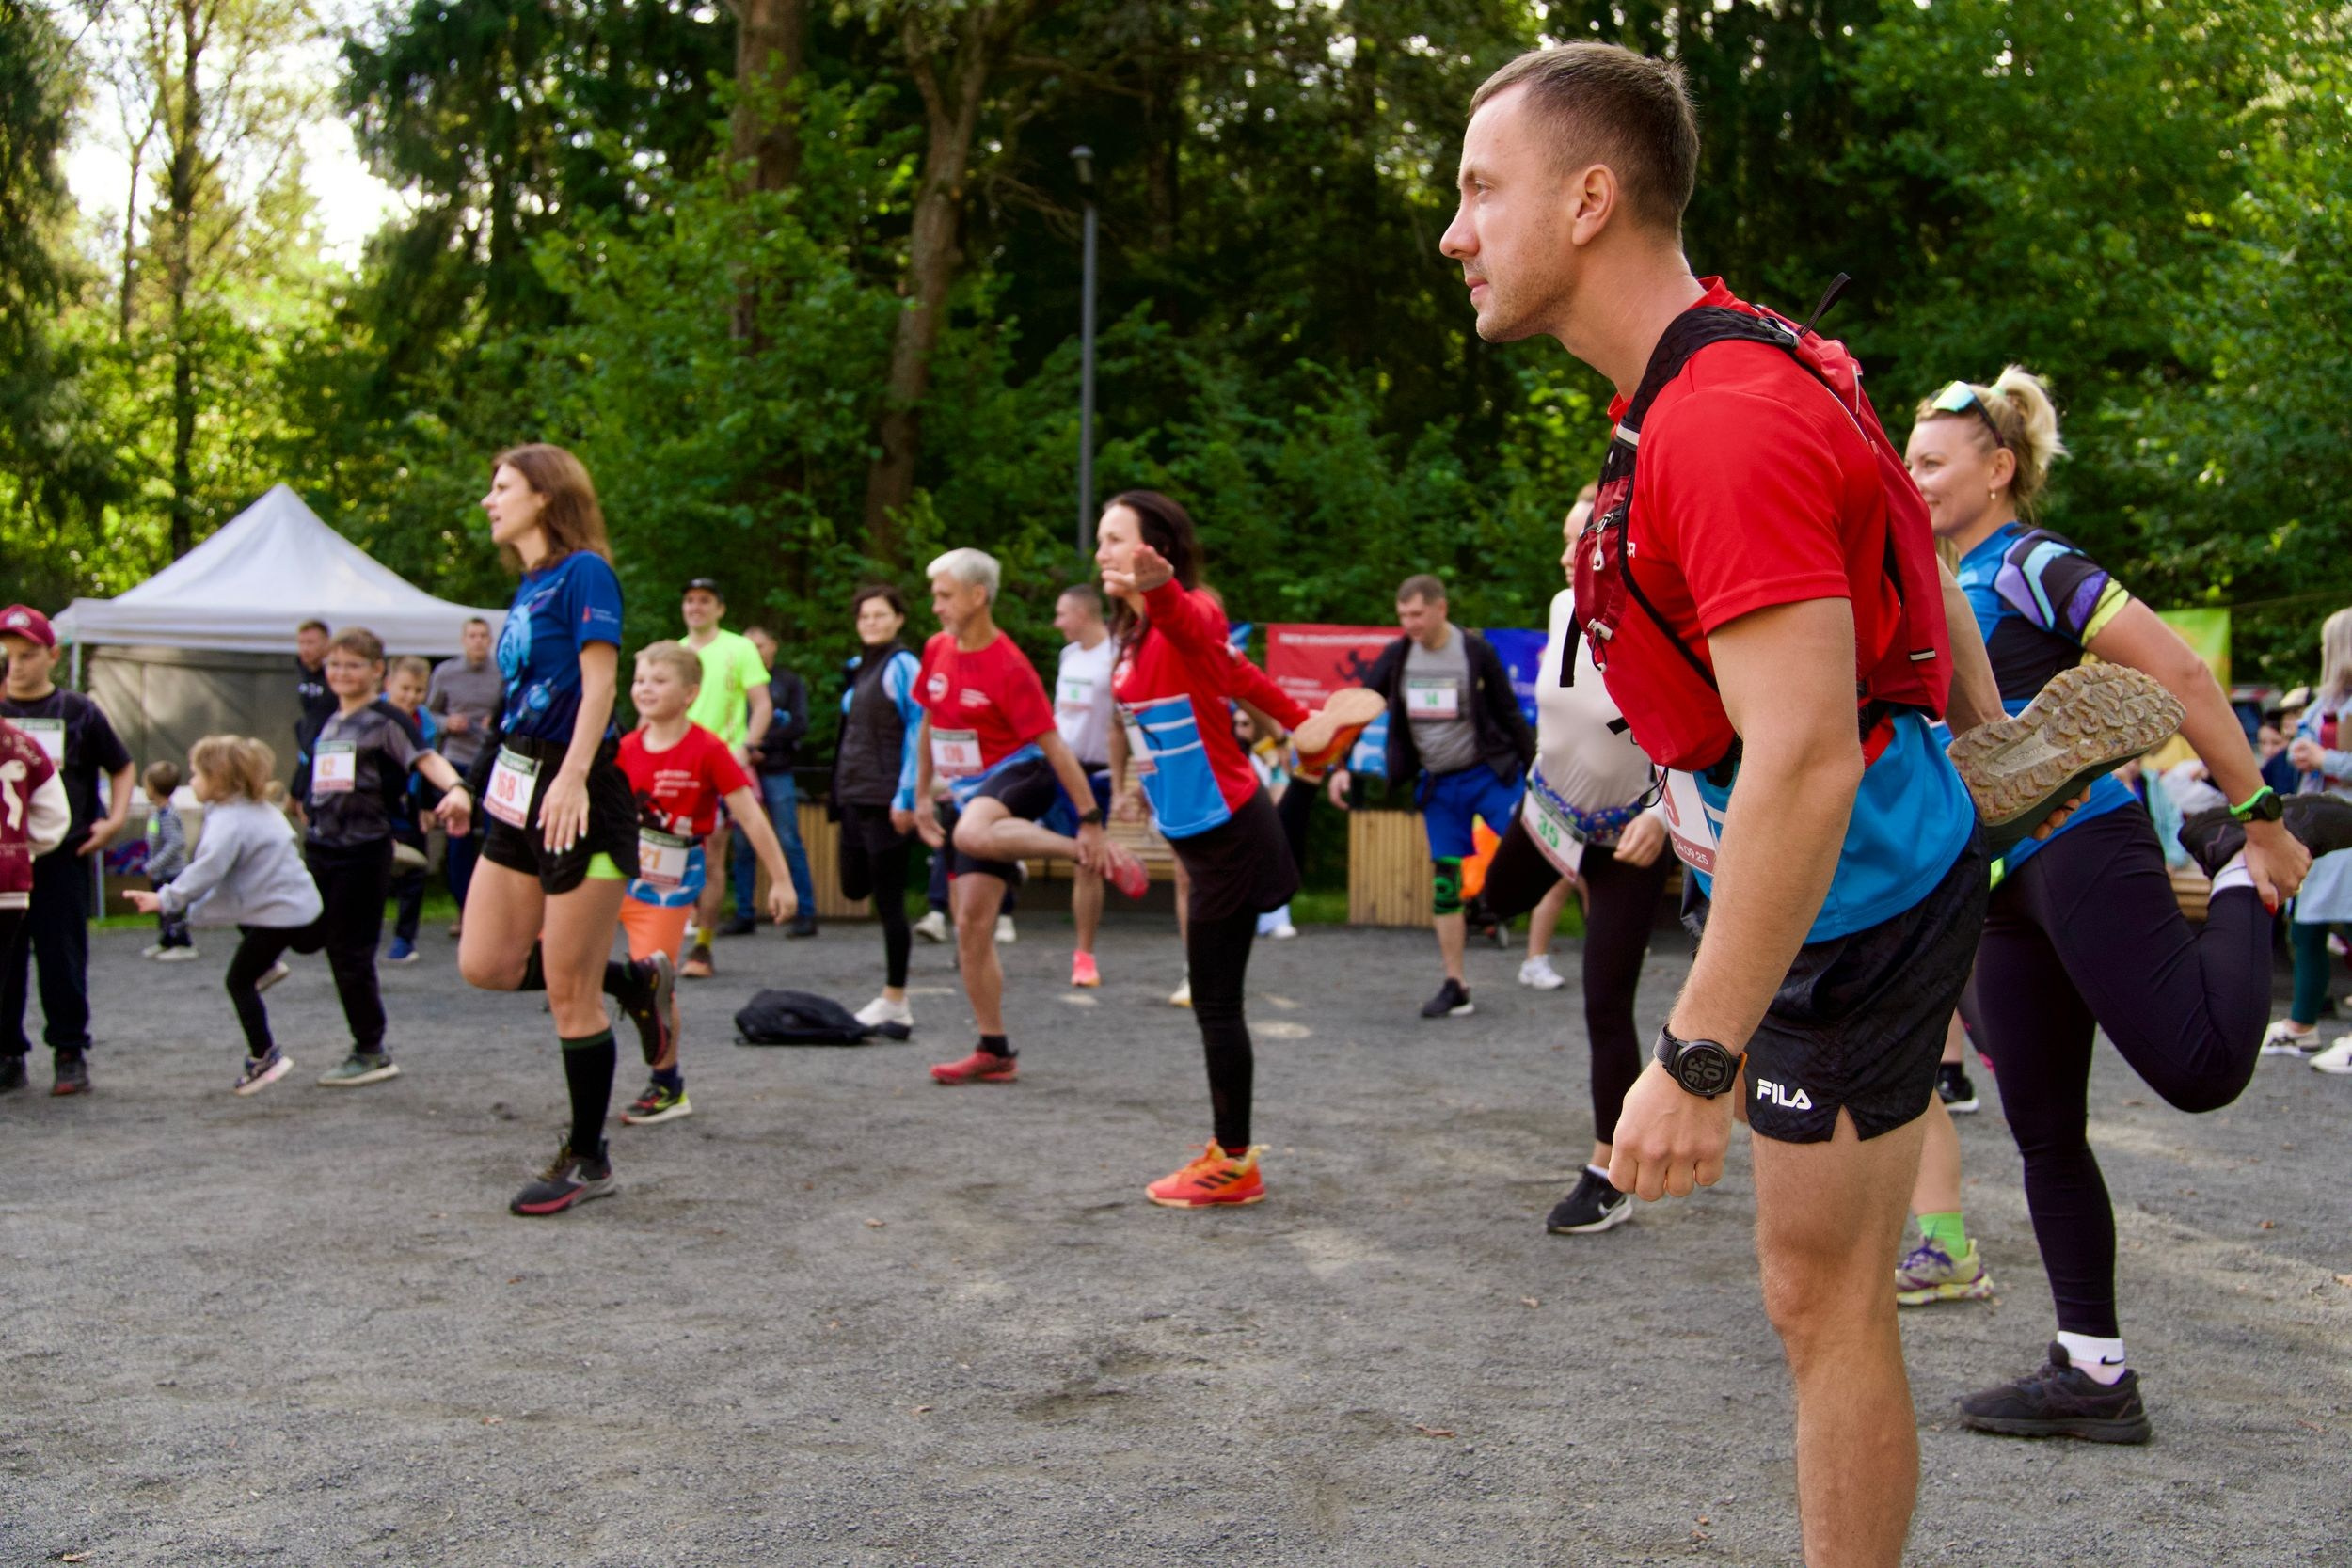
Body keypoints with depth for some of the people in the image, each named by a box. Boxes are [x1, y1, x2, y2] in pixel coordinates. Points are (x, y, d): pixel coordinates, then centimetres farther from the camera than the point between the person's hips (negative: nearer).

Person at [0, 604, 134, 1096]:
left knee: (62, 958, 3)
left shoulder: (79, 713, 4)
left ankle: (70, 1053, 12)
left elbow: (121, 766, 14)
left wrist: (115, 819, 2)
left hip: (62, 856, -1)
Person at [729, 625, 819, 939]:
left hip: (776, 772, -2)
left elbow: (799, 725, -1)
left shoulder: (790, 683, 8)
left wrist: (761, 746, -9)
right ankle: (743, 914, 8)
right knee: (743, 845, 2)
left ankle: (805, 914, -5)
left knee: (789, 843, -6)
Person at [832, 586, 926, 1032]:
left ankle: (894, 1001, 5)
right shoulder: (859, 669, 15)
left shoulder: (902, 666, -10)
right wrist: (840, 792, 19)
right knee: (855, 887, 12)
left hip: (886, 798, -8)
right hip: (855, 795, 8)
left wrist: (905, 797, -17)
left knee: (888, 896, -2)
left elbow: (918, 732, -14)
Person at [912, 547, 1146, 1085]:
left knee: (972, 834, -41)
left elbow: (1054, 746, -18)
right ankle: (994, 1052, 11)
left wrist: (1091, 822, -19)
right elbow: (929, 724, 20)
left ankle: (1098, 853, -26)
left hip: (1019, 776, -7)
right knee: (971, 926, 3)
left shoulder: (1010, 667, -17)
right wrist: (922, 795, 19)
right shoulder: (937, 651, 5)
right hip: (972, 795, 7)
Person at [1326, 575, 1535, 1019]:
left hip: (1488, 774, -3)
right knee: (1444, 883, 2)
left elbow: (1509, 713, -4)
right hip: (1437, 784, 3)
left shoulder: (1476, 651, -9)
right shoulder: (1396, 657, 0)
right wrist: (1339, 765, -5)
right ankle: (1456, 988, 8)